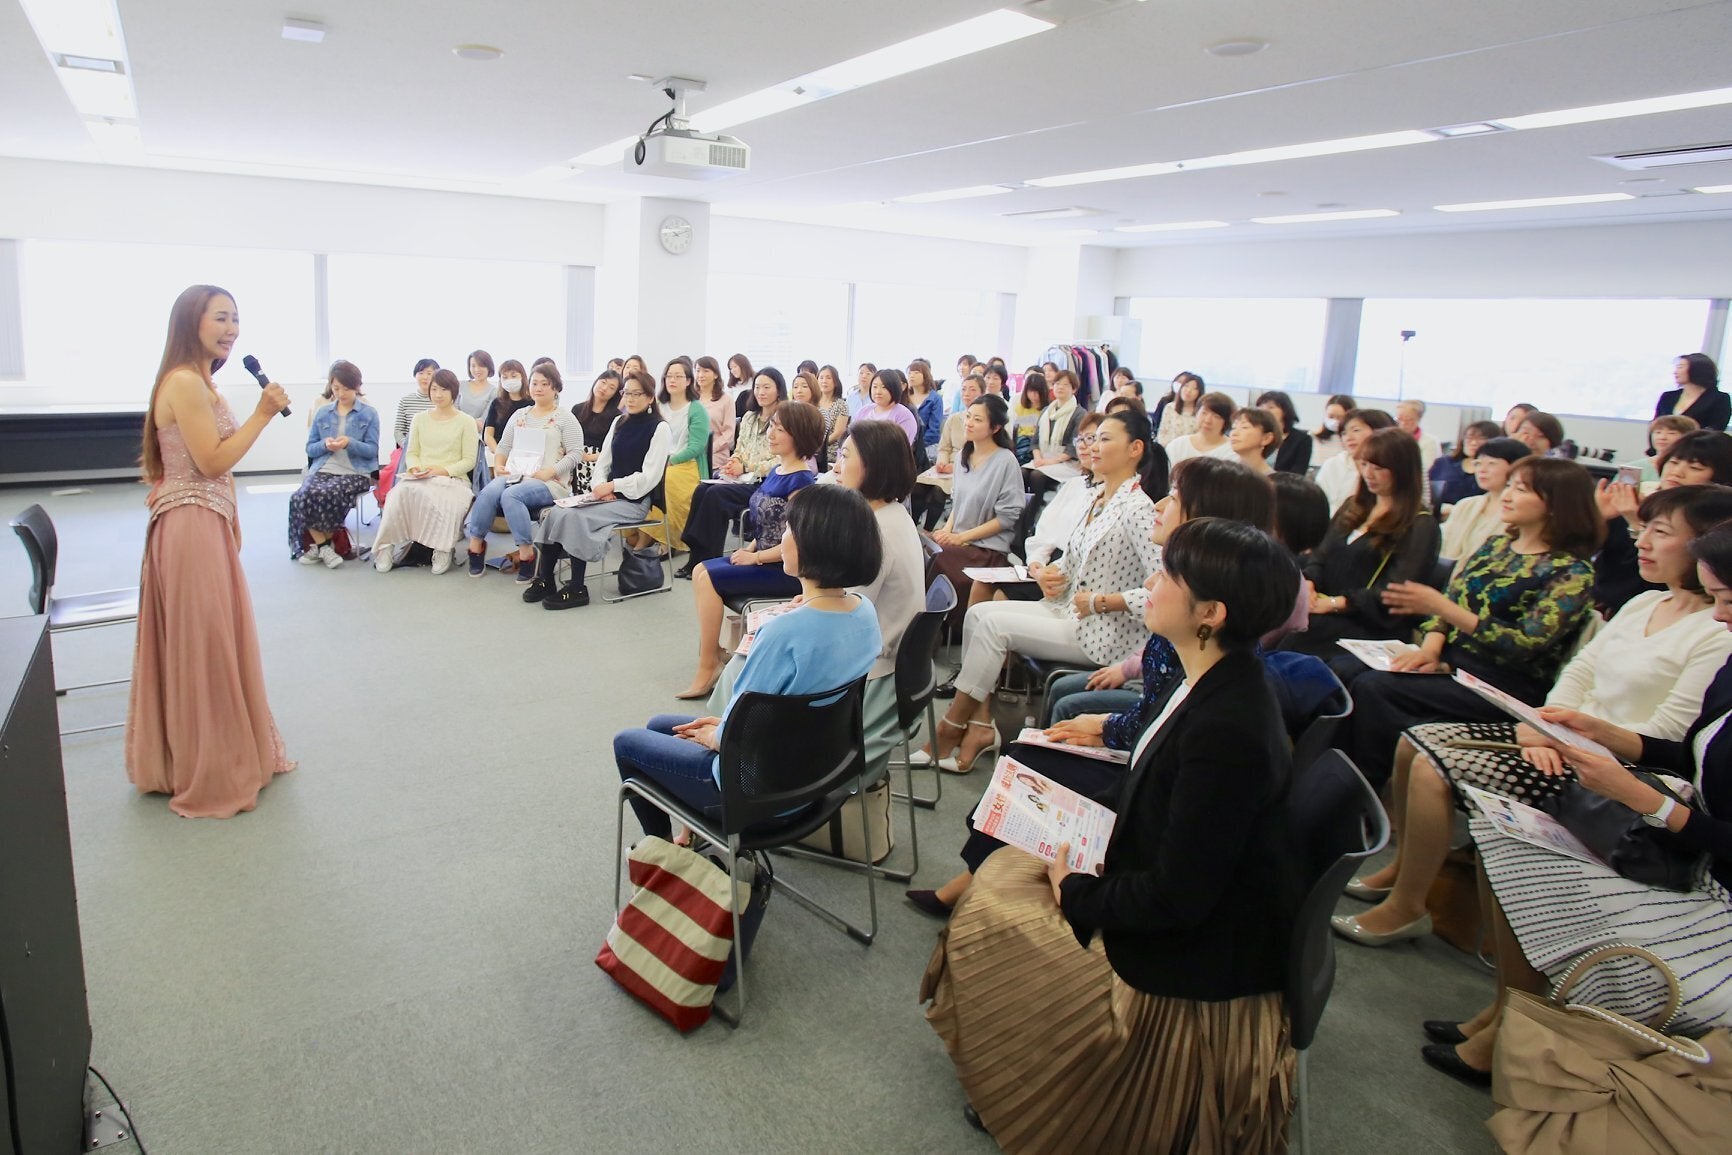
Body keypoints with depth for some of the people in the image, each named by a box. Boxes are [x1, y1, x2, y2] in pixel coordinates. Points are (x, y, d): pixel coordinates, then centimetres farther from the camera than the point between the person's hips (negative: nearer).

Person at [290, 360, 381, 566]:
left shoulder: (369, 413, 7)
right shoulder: (321, 413, 16)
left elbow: (372, 450, 0)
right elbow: (310, 448, 15)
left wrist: (350, 443, -19)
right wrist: (325, 445, -8)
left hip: (356, 472, -3)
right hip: (323, 470, 3)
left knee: (326, 495, -34)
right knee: (301, 496, -30)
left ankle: (317, 544, -11)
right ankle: (324, 545, -15)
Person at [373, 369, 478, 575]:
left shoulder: (465, 422, 8)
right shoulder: (420, 419, 22)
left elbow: (469, 460, 1)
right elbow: (411, 453, 19)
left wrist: (443, 470, -15)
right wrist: (415, 467, -5)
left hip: (452, 479, -3)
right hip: (419, 479, 3)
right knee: (400, 493, -32)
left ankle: (442, 548, -25)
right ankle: (388, 545, -25)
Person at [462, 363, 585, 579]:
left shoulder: (565, 418, 6)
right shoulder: (519, 415, 23)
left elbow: (575, 453, -4)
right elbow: (504, 446, 24)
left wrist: (549, 471, -16)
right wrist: (499, 464, 2)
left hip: (548, 482, -4)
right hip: (514, 477, 5)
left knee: (510, 495, -34)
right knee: (488, 493, -27)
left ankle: (526, 552, -27)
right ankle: (475, 544, -19)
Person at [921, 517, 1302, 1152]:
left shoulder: (1226, 728, -33)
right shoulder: (1219, 684, -4)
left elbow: (1175, 897, -28)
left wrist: (1076, 892, -14)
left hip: (1187, 973, -9)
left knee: (992, 913, 0)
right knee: (1004, 868, 13)